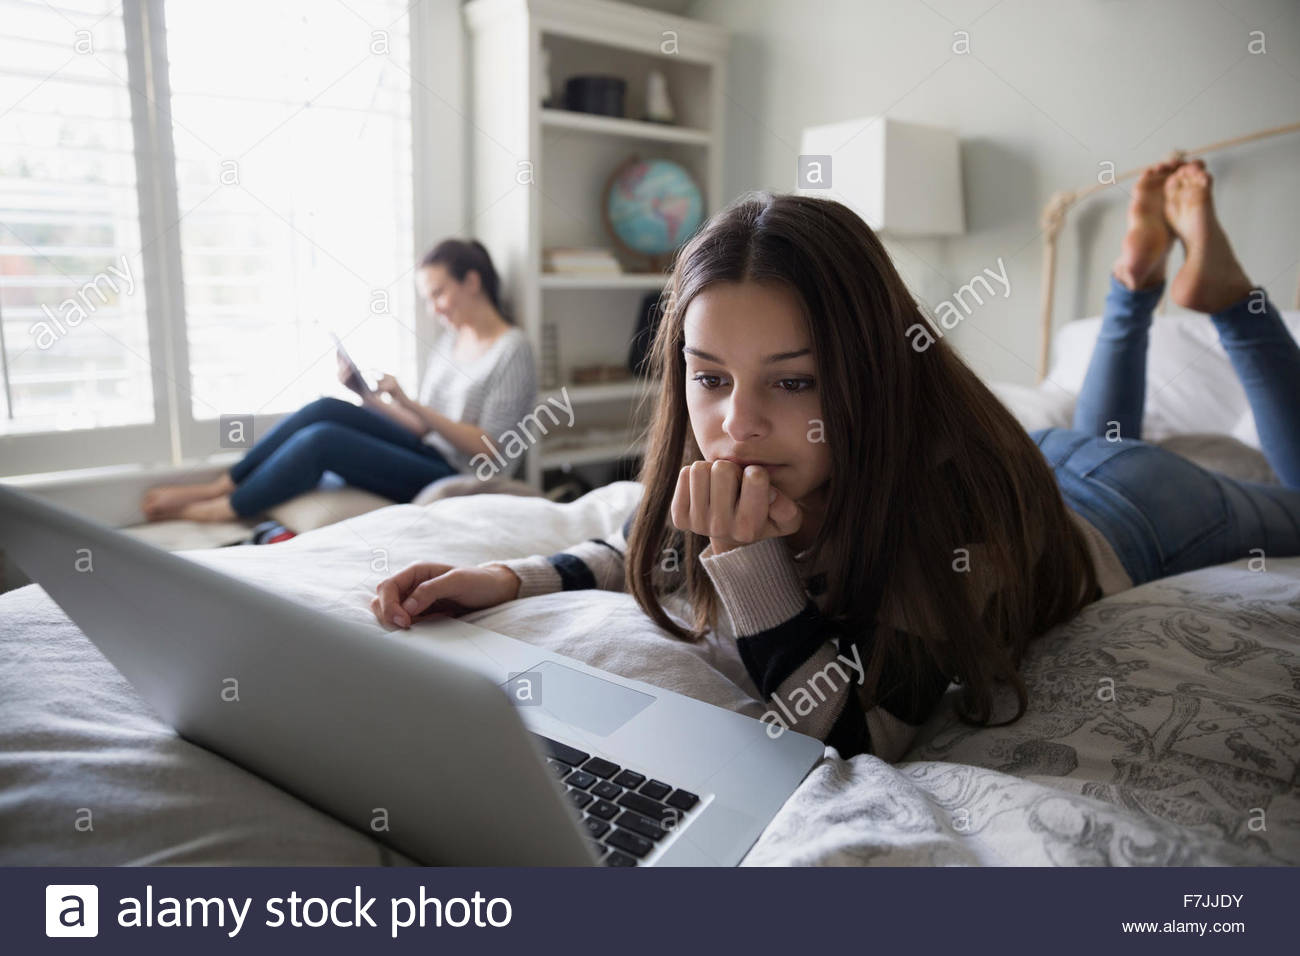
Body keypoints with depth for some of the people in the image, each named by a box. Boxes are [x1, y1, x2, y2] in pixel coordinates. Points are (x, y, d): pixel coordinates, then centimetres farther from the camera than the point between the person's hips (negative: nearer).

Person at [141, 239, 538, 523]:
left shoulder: (512, 350, -9)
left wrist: (410, 403, -19)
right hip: (429, 456, 7)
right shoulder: (447, 342, 15)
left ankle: (220, 509, -4)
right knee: (327, 409, -14)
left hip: (459, 480, -7)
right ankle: (219, 485, -5)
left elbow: (489, 449, -15)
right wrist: (369, 397, 1)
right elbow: (423, 427, 15)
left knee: (322, 439, -20)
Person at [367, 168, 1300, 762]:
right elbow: (648, 549, -13)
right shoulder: (722, 461, -32)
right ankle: (1139, 280, 41)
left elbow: (859, 741, -43)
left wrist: (748, 556, -54)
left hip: (1115, 518, -3)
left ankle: (1216, 285, 34)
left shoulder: (953, 489, -49)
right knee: (1083, 434, 40)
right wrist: (511, 577, -30)